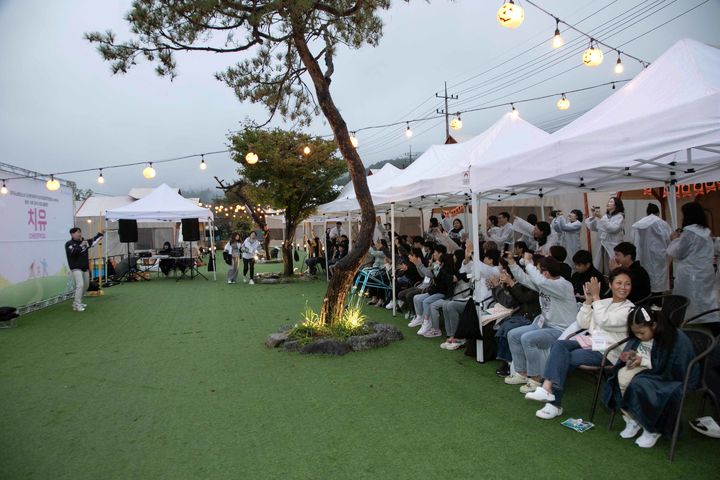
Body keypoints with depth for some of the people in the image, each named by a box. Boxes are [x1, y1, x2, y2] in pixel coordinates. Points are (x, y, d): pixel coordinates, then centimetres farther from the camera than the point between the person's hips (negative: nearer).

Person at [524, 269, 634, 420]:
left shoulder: (629, 308, -1)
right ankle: (548, 388, -31)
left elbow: (604, 321, -17)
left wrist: (596, 296, -13)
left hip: (606, 351, -5)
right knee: (559, 345, -25)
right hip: (589, 341, 5)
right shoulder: (603, 302, 16)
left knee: (563, 360, -25)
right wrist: (588, 300, 0)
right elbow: (583, 324, 10)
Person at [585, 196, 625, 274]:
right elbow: (593, 227, 10)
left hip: (613, 246, -6)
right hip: (602, 246, 6)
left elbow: (613, 228, -20)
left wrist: (601, 218, -21)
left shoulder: (619, 216, -3)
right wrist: (593, 216, -3)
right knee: (599, 269, 6)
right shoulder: (605, 216, 13)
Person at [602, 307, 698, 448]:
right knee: (623, 375, -23)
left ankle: (653, 429, -7)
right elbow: (632, 347, 13)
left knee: (639, 386, -31)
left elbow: (675, 371, -22)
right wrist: (631, 354, -11)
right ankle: (632, 419, -9)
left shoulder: (677, 340, -24)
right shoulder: (638, 335, -5)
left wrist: (644, 361, -25)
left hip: (676, 378, -6)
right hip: (648, 371, 6)